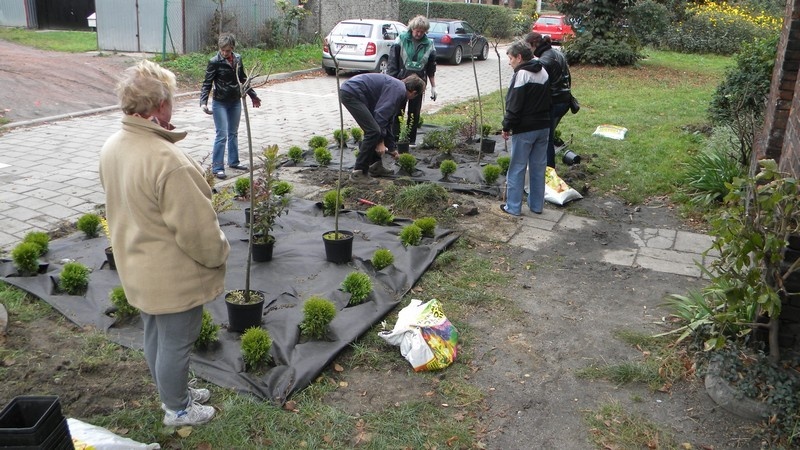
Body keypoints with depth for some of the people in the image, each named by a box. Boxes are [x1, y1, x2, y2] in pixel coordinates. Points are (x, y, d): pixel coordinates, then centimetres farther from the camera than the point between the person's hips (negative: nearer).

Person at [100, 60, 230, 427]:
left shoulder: (112, 146, -3)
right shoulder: (167, 160, -32)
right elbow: (197, 228, -26)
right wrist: (219, 253, -8)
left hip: (137, 269, 9)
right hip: (174, 277, -9)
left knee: (156, 336, 24)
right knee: (176, 343, 12)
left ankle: (173, 392, 46)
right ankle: (177, 409, 33)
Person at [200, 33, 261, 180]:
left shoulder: (238, 59, 2)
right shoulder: (214, 62, -13)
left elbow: (243, 79, 16)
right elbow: (207, 83, -13)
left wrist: (253, 95, 23)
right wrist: (203, 102, -26)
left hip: (236, 102, 6)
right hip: (220, 103, -5)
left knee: (233, 133, 15)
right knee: (222, 135, -7)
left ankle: (233, 162, 28)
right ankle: (217, 167, -1)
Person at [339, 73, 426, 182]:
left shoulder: (399, 90, 22)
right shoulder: (398, 90, -9)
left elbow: (387, 121, 29)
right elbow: (381, 114, -18)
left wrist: (392, 148, 33)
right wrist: (380, 141, -12)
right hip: (351, 93, -11)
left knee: (374, 129, 15)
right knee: (373, 131, -11)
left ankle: (375, 166, 20)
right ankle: (359, 172, -5)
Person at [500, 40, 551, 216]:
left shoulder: (521, 75, -15)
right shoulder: (543, 73, 12)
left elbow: (514, 106, -17)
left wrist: (507, 127, -9)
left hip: (524, 129, -8)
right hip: (543, 127, 8)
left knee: (517, 168, 1)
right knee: (539, 167, 13)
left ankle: (513, 207, 5)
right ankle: (537, 205, 20)